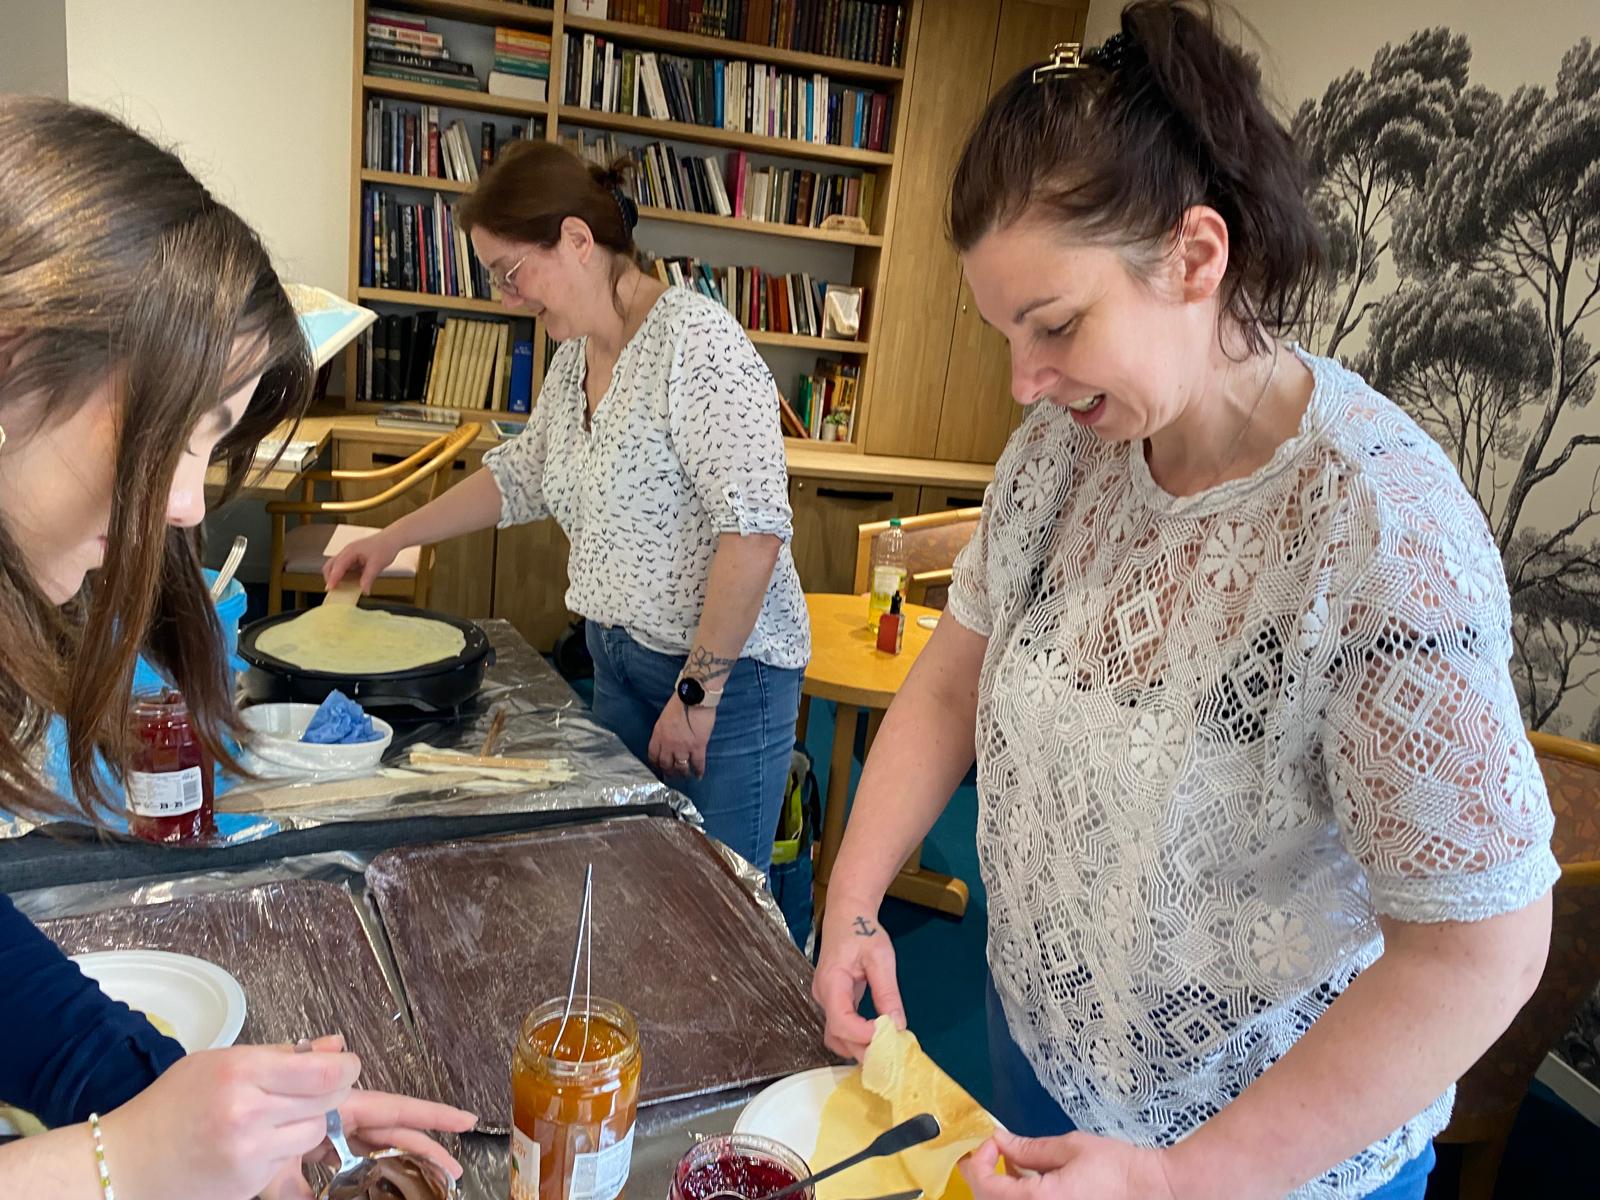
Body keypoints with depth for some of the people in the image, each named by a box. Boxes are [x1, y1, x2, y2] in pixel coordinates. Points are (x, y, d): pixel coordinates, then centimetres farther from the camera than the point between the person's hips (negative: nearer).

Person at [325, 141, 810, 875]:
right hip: (619, 659, 8)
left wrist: (697, 694, -21)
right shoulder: (576, 357, 9)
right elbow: (524, 474, 25)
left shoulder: (695, 341, -19)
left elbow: (754, 531, -25)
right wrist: (393, 539, 22)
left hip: (725, 669, -8)